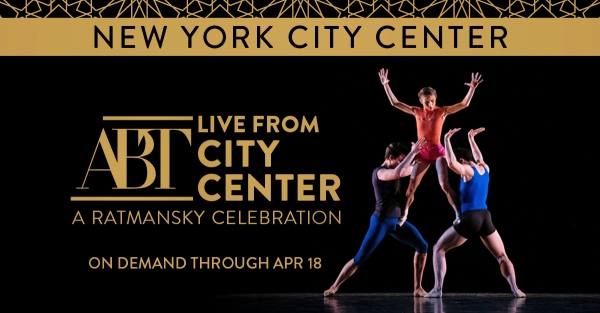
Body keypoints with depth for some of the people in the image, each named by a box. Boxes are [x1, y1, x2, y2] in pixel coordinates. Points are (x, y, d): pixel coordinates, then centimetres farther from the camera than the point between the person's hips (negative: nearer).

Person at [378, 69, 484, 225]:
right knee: (411, 187, 8)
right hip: (422, 153, 4)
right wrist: (386, 85, 0)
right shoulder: (417, 112, 1)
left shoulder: (442, 111, -8)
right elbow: (395, 103, 5)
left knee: (445, 185, -18)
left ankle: (459, 215, -20)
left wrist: (472, 88, -28)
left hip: (438, 151, -4)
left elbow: (464, 104, -15)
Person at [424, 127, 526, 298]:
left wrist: (447, 140, -17)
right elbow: (479, 158, 37)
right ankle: (515, 289, -6)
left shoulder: (467, 171, -7)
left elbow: (451, 163, -27)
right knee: (502, 256, 13)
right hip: (485, 218, 6)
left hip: (469, 219, -6)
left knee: (439, 249, 7)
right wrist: (471, 139, 46)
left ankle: (437, 289, -5)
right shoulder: (485, 169, 12)